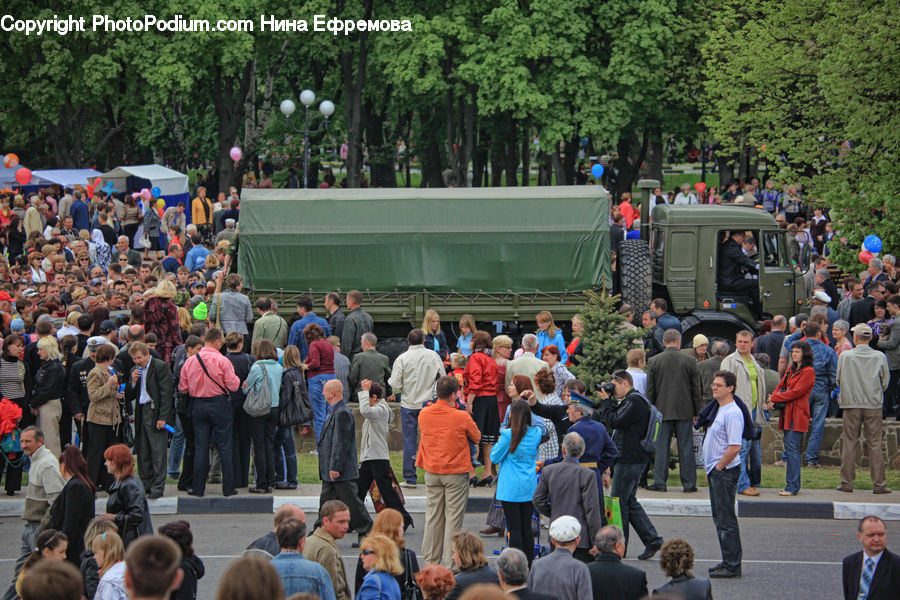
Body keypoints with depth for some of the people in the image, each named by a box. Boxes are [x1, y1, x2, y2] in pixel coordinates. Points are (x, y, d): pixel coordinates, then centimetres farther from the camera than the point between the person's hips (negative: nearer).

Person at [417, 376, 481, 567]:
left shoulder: (424, 414, -2)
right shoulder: (462, 417, -15)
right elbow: (476, 437, 1)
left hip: (432, 472, 4)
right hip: (456, 473, -4)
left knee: (432, 517, 12)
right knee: (453, 517, 0)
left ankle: (430, 560, 17)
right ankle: (450, 562, -1)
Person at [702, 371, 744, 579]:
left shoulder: (732, 414, -17)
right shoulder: (719, 411, 15)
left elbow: (735, 447, -24)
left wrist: (718, 468, -15)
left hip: (725, 471, -11)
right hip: (716, 470, 11)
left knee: (726, 519, -8)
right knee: (719, 519, 14)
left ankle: (732, 565, -6)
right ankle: (728, 561, 20)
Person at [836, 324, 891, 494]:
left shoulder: (845, 356, -5)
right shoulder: (880, 357, -3)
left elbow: (839, 381, 4)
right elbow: (885, 383, 5)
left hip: (851, 404, 0)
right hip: (874, 405, 0)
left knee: (849, 444, 5)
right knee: (874, 444, 4)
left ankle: (847, 482, 6)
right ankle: (879, 484, 2)